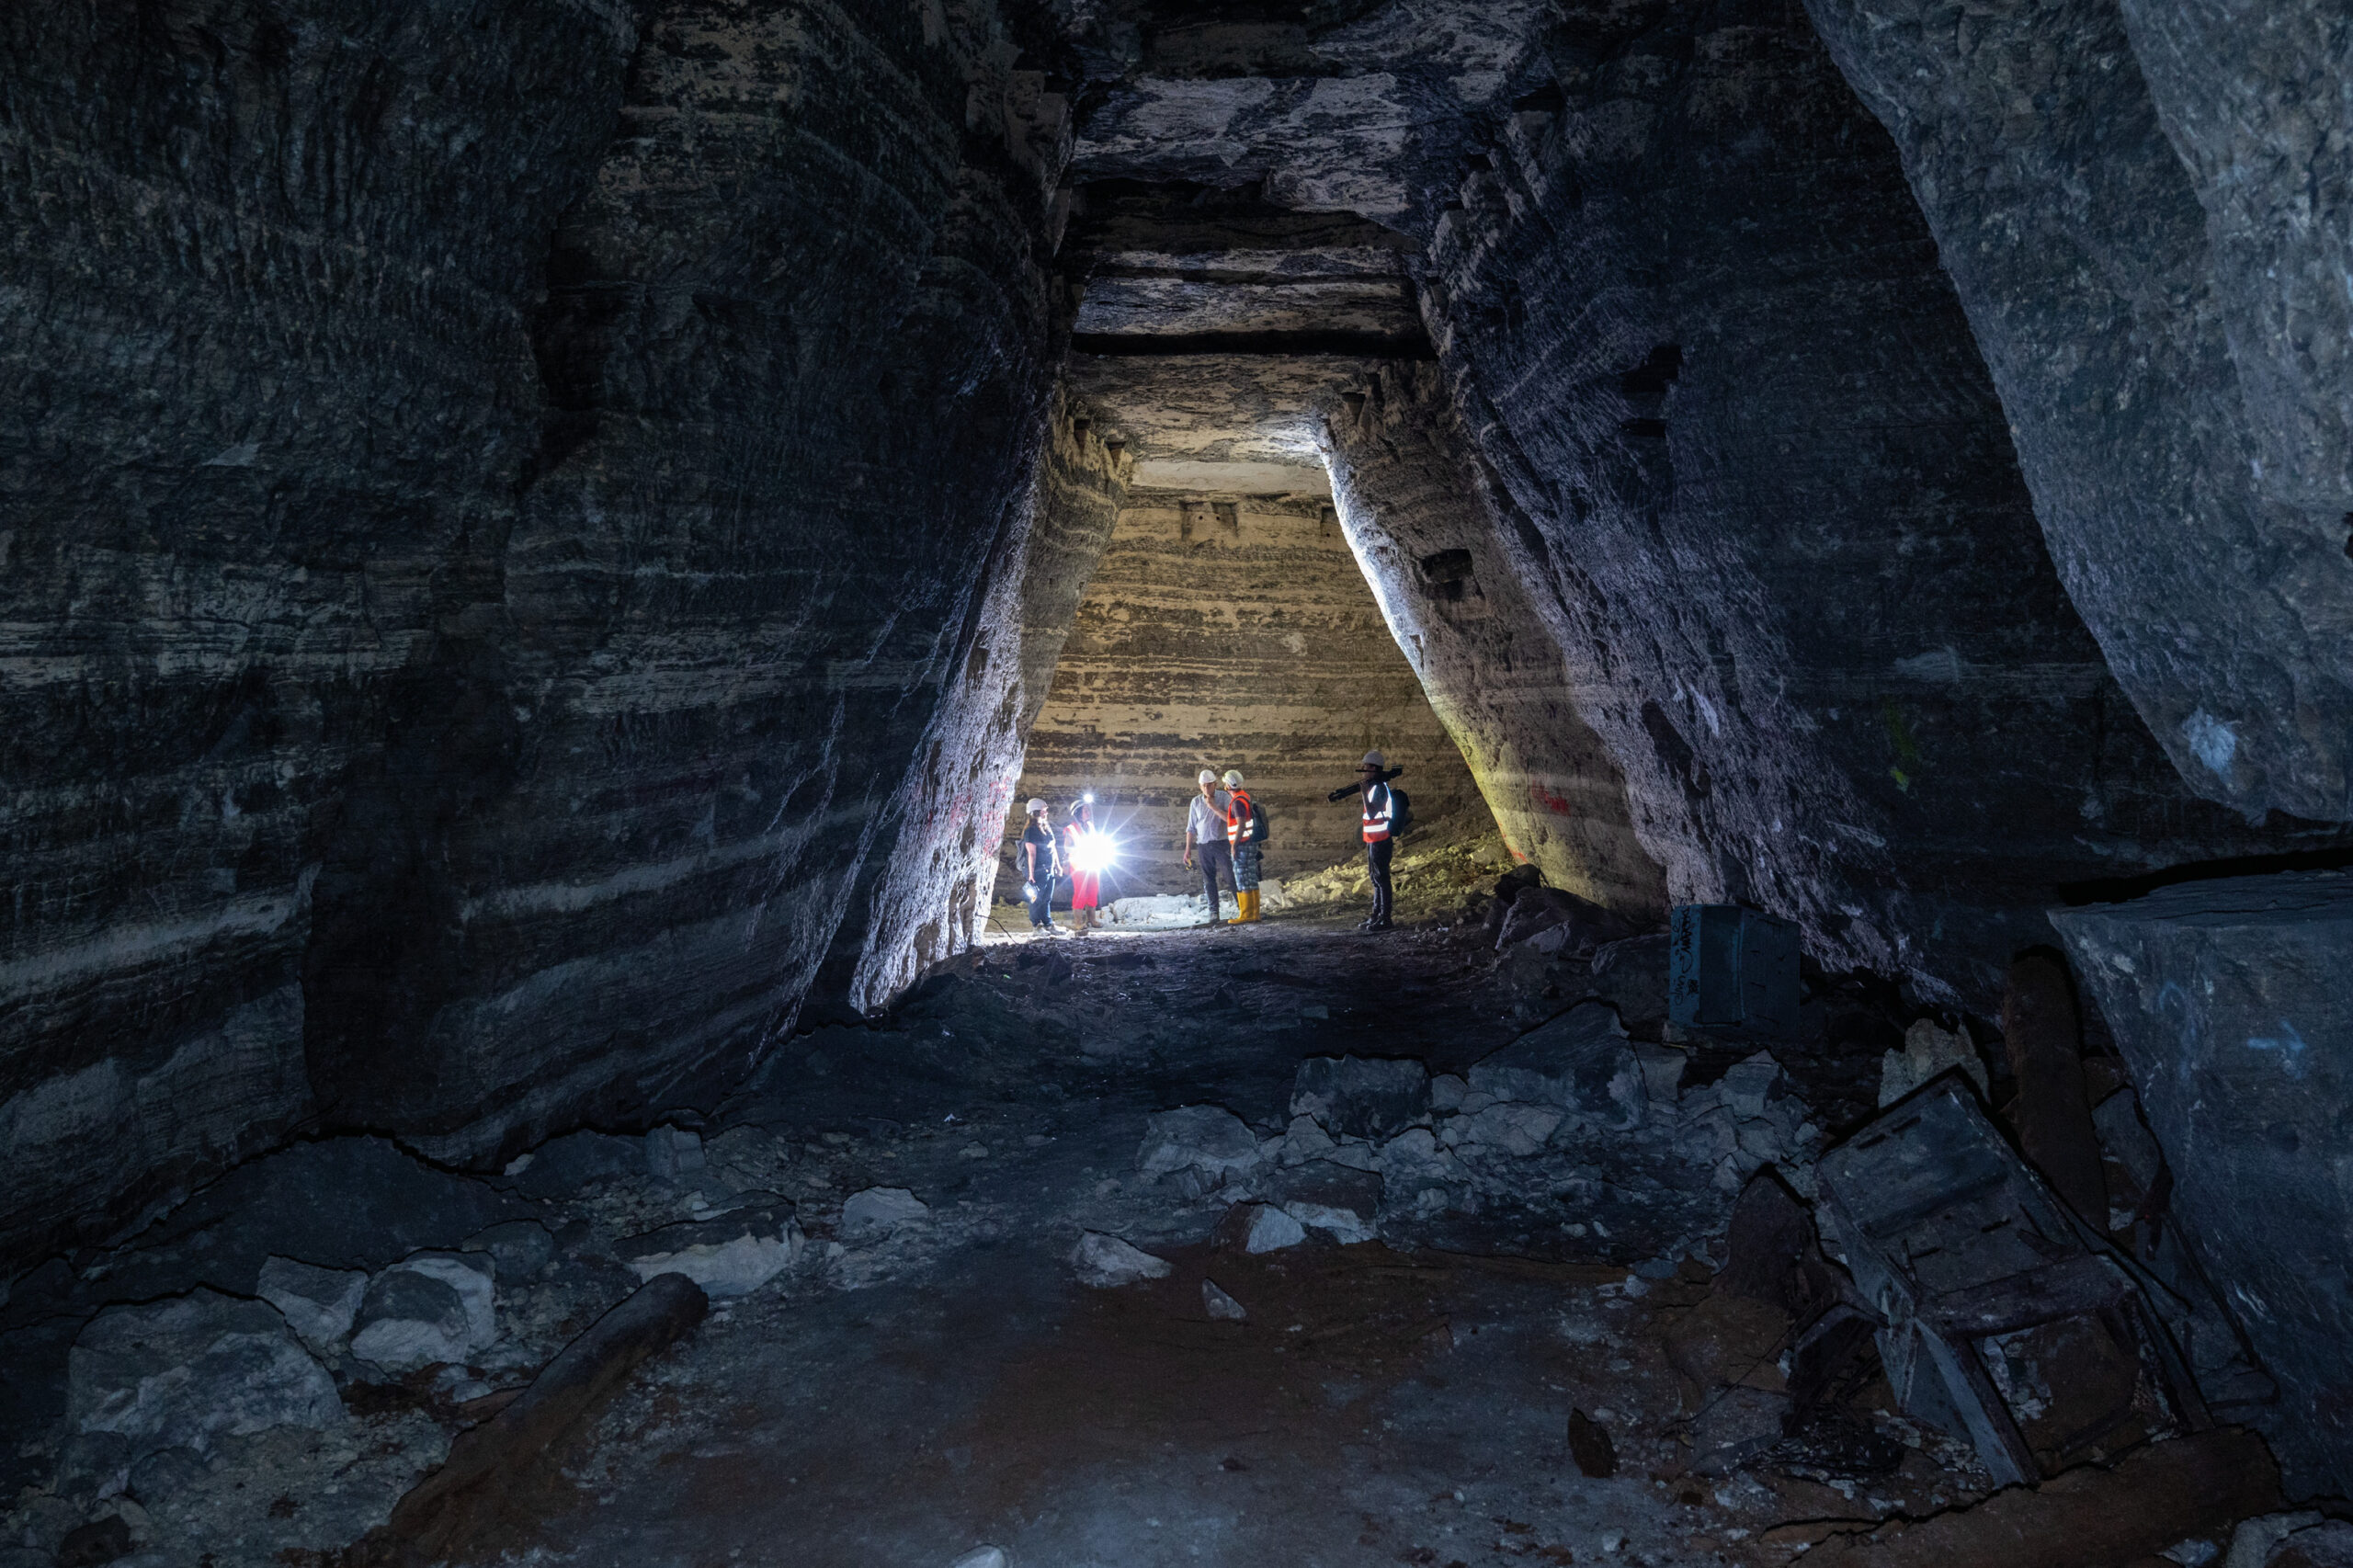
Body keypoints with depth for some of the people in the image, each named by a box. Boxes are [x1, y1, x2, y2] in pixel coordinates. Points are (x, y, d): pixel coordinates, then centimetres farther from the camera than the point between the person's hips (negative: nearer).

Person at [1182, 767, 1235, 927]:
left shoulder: (1223, 798, -2)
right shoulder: (1196, 802, 7)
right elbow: (1191, 827, 12)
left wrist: (1213, 807, -19)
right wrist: (1188, 849, 9)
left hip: (1221, 843, -3)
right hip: (1203, 845, 3)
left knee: (1231, 876, -7)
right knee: (1208, 881, 3)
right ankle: (1214, 914, 6)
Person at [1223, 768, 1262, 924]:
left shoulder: (1237, 801, -16)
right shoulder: (1246, 795, 14)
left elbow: (1241, 825, -22)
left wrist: (1234, 844, -19)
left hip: (1242, 845, -9)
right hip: (1251, 844, 9)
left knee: (1243, 881, -6)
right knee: (1251, 880, 10)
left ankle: (1246, 915, -5)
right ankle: (1254, 914, 12)